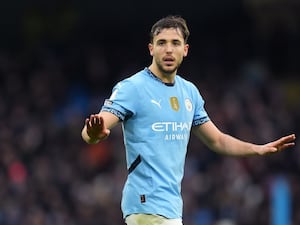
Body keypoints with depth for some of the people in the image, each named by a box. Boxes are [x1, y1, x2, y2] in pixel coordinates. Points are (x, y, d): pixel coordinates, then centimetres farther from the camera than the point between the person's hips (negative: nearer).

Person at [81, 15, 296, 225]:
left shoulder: (190, 91, 13)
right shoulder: (132, 88, -9)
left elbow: (217, 140, 23)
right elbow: (89, 132, -20)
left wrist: (259, 149, 11)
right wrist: (95, 133, -44)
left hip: (171, 204, 8)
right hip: (149, 204, -8)